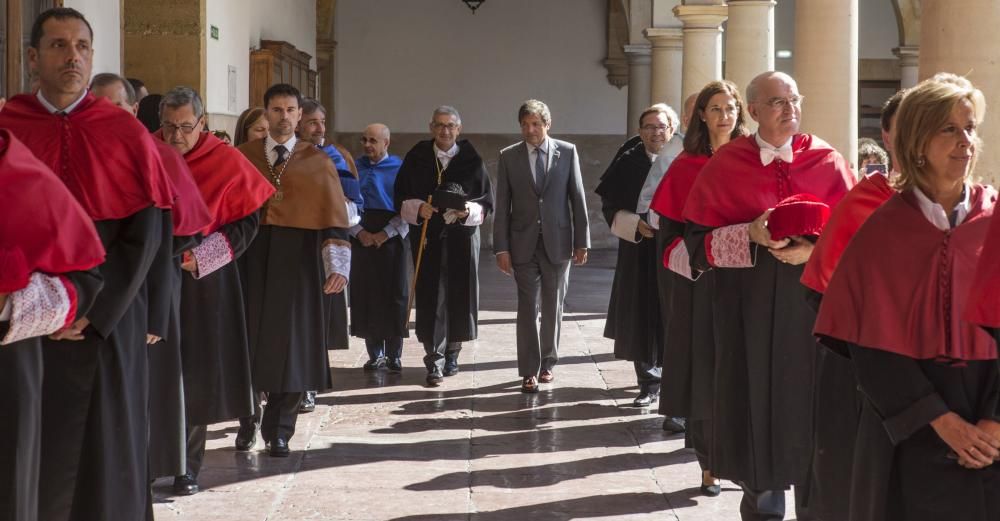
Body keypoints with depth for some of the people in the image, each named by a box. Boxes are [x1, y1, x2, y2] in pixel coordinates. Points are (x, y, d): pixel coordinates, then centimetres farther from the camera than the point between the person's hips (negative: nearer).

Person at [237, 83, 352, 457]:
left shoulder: (318, 162, 5)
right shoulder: (243, 156, 9)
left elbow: (334, 219, -1)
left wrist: (338, 266, -13)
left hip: (298, 258, -1)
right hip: (250, 255, 1)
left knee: (289, 343, 0)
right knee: (248, 338, 6)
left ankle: (279, 432, 10)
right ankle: (247, 421, 22)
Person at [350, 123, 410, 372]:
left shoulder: (399, 168, -1)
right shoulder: (354, 167, 6)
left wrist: (386, 233, -11)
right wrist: (358, 232, -8)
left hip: (391, 237, -2)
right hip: (361, 237, 2)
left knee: (394, 294, -1)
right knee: (365, 294, 3)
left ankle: (394, 354, 7)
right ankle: (375, 353, 12)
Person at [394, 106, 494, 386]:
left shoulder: (472, 160, 2)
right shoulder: (416, 158, 3)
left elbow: (487, 201, 3)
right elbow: (400, 197, 5)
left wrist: (469, 211, -17)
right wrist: (417, 208, -15)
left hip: (462, 238, 1)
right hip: (427, 237, 0)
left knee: (459, 296, 5)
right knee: (431, 298, -4)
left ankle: (451, 353, 24)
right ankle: (434, 363, -4)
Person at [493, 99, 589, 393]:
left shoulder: (567, 152, 1)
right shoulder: (509, 157, 2)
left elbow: (578, 198, 2)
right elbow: (502, 206, 1)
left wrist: (582, 241, -1)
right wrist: (501, 248, -4)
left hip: (557, 242, 1)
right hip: (524, 244, 0)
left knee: (553, 308, 10)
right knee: (527, 308, -2)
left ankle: (547, 363, 24)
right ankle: (529, 371, 2)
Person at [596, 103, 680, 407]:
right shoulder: (628, 164, 4)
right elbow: (610, 206, 5)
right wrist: (636, 224, -10)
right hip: (639, 253, 2)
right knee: (641, 320, 4)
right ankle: (649, 384, 15)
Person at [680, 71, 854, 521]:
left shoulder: (828, 161, 2)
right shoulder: (726, 164, 0)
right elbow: (697, 240, -1)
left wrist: (815, 250, -15)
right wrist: (751, 235, -16)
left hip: (814, 305, 1)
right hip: (749, 307, 0)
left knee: (811, 410, 4)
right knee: (756, 405, 5)